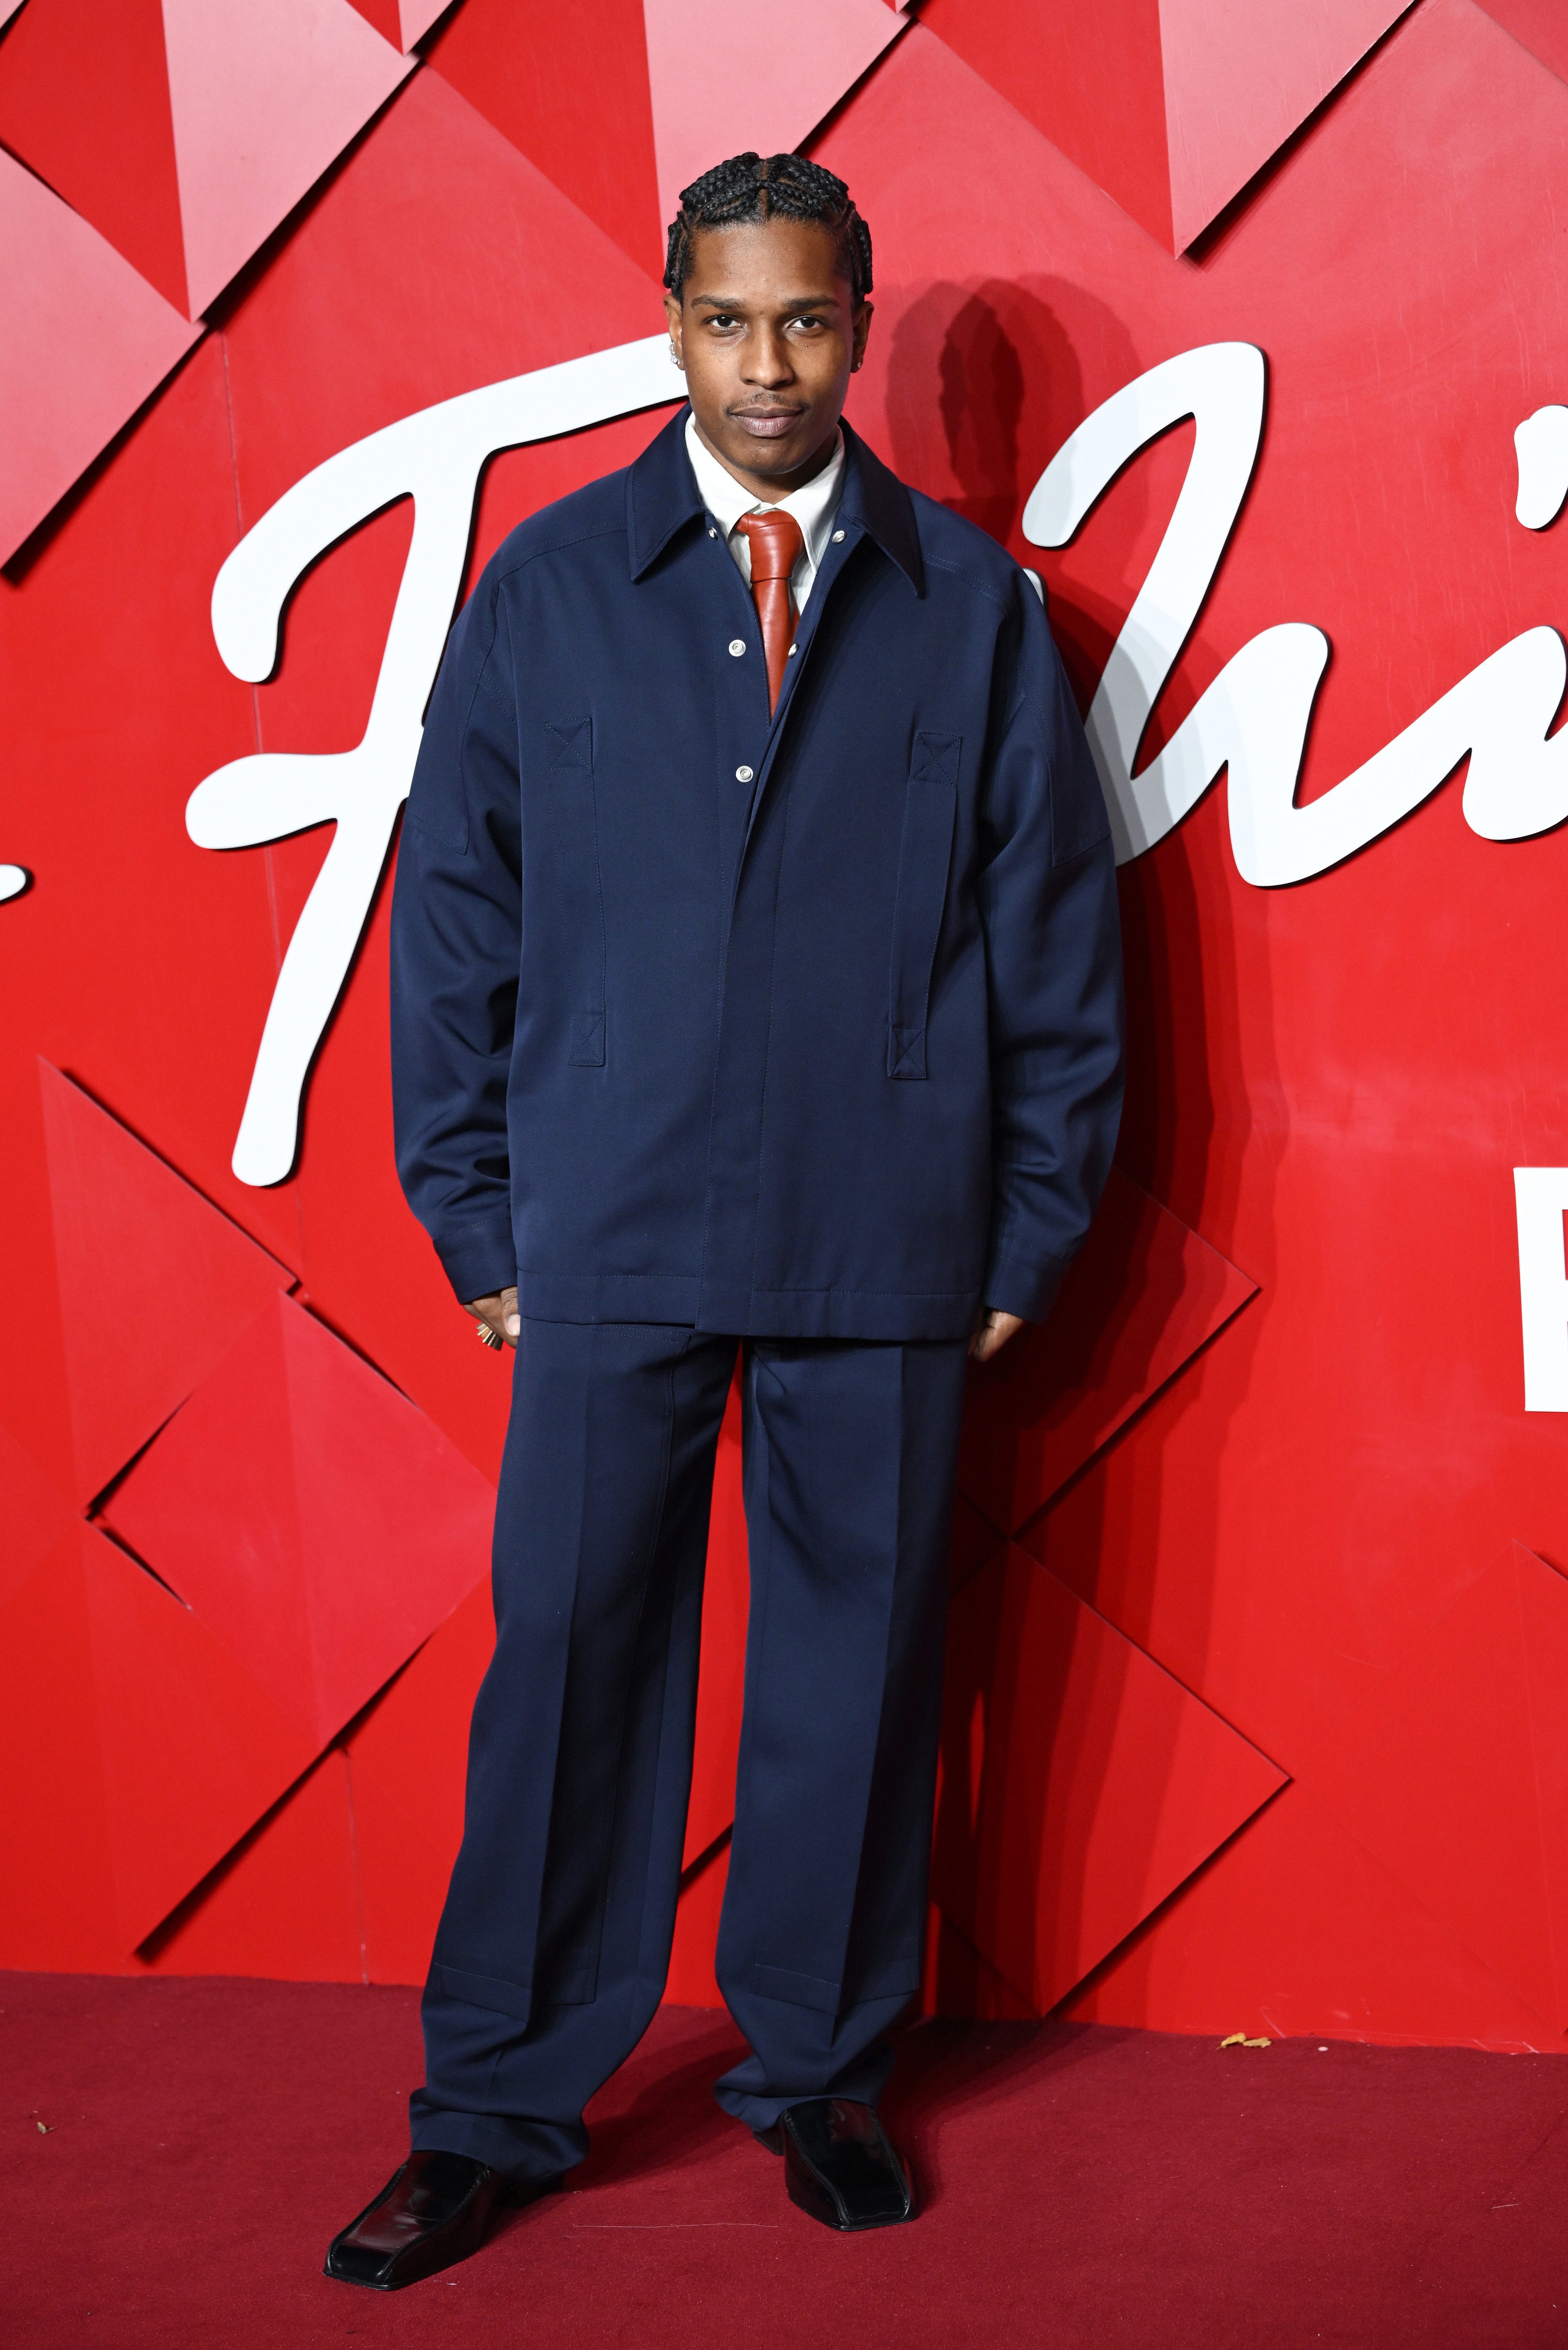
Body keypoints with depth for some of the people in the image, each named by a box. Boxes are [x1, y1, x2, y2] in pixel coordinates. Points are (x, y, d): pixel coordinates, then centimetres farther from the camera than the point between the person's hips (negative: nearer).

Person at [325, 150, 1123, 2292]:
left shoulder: (973, 607, 6)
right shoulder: (545, 587, 7)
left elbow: (1058, 937, 7)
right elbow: (452, 917, 8)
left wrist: (1034, 1228, 3)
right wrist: (476, 1214, 4)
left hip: (887, 1245, 0)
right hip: (611, 1234, 0)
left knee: (857, 1662, 8)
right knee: (568, 1658, 3)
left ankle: (820, 2074, 26)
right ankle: (499, 2113, 16)